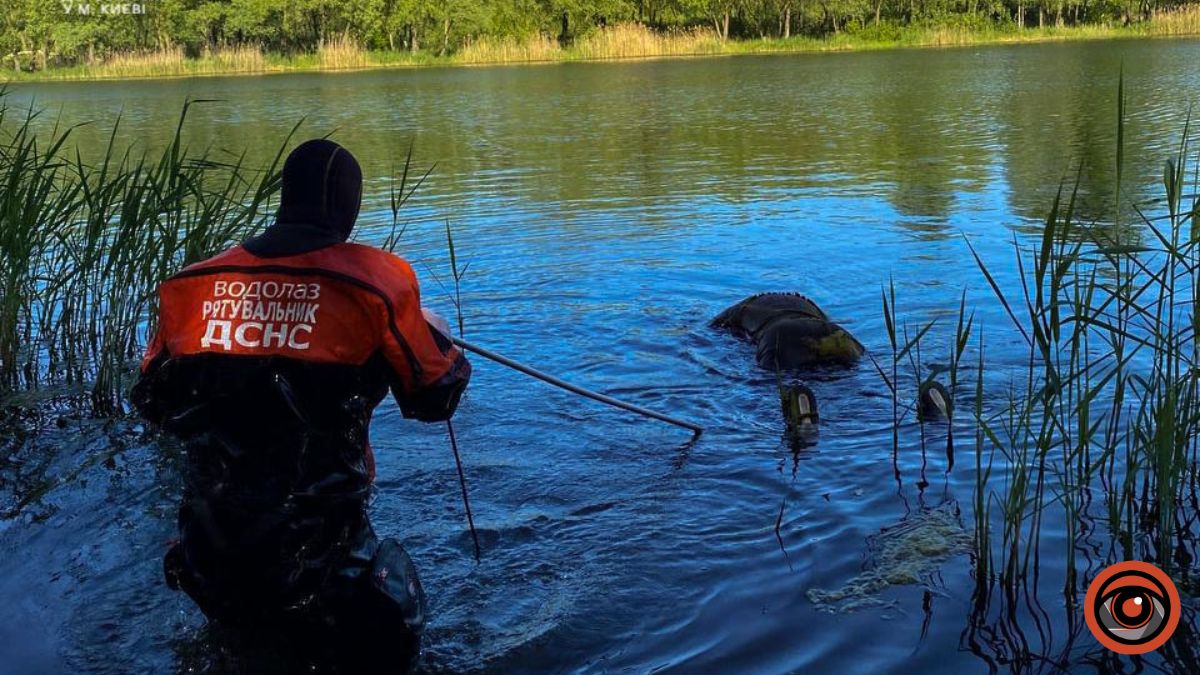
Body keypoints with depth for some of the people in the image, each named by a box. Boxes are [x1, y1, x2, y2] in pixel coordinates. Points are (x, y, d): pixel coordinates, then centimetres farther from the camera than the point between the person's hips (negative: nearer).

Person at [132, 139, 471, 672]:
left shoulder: (194, 286, 1)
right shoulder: (376, 282, -10)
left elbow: (152, 401, 12)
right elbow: (435, 398, 0)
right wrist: (435, 335, 21)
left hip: (211, 570, 6)